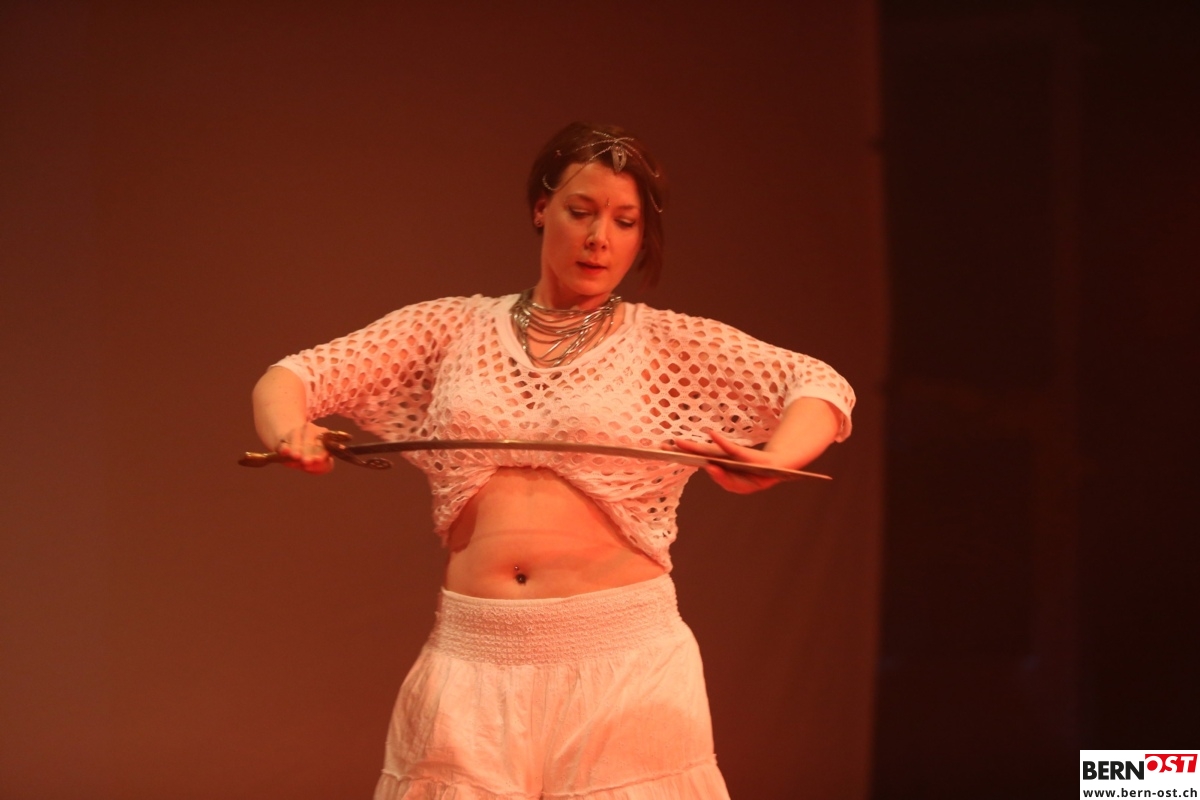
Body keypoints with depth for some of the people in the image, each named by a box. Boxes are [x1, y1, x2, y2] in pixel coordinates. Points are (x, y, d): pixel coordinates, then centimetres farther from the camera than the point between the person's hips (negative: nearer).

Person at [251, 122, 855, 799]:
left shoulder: (667, 343, 7)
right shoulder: (452, 330, 12)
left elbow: (822, 387, -1)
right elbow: (291, 378, 10)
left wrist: (770, 462, -23)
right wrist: (288, 433, -14)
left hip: (621, 659, -1)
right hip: (473, 661, 2)